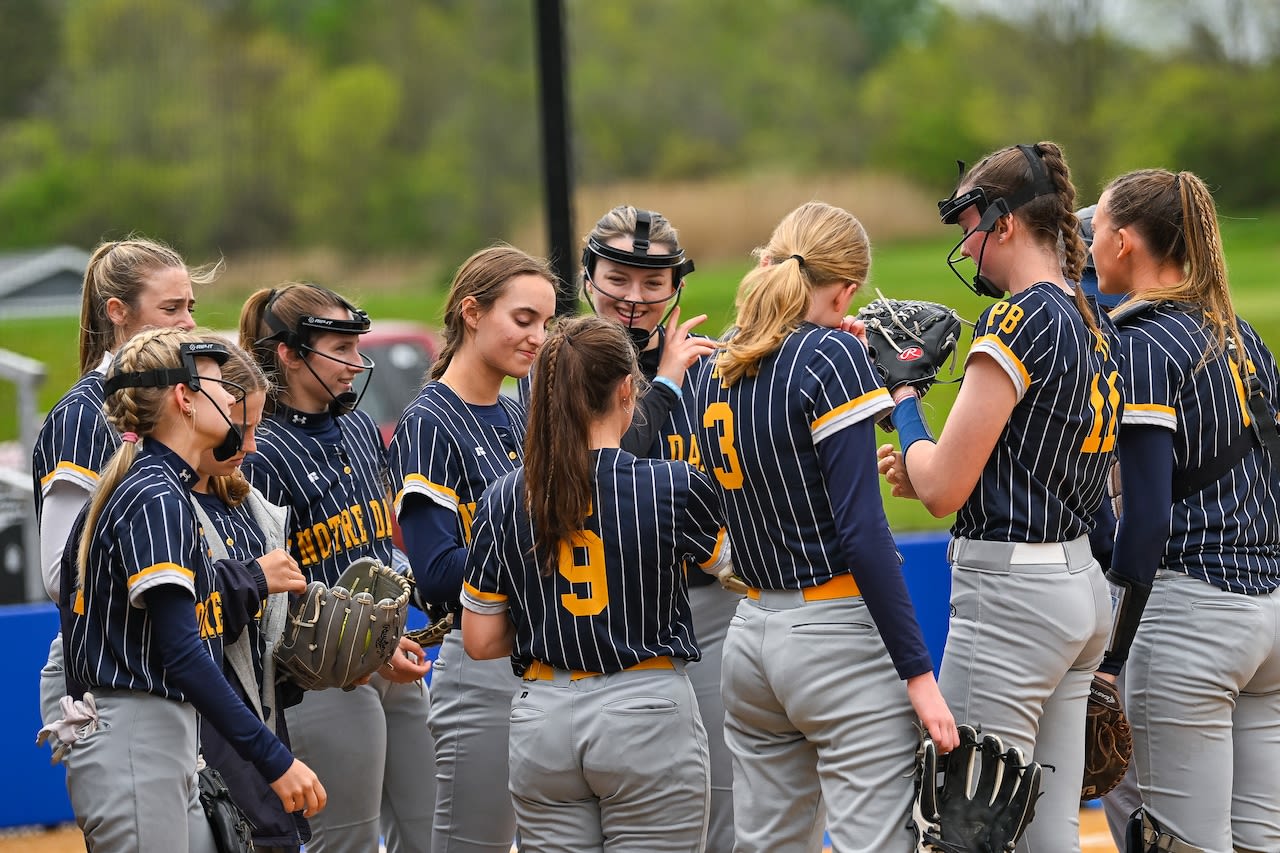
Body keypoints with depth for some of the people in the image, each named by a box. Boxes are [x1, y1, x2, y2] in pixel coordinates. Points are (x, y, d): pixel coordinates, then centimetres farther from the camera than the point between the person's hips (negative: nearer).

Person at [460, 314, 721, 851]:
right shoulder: (674, 487, -9)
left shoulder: (504, 499, 0)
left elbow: (480, 641, 3)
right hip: (646, 713, -3)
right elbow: (719, 558, 14)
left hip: (543, 725, 3)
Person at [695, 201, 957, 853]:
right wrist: (918, 674, -16)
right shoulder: (832, 354, -11)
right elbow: (861, 530, -17)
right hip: (840, 634, -7)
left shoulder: (718, 372, 9)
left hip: (751, 638, 7)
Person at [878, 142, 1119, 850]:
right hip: (1081, 585, 9)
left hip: (1009, 596, -9)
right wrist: (924, 469, 10)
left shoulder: (1021, 320, -15)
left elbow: (943, 488, -16)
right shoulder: (1096, 325, 12)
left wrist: (903, 407, 2)